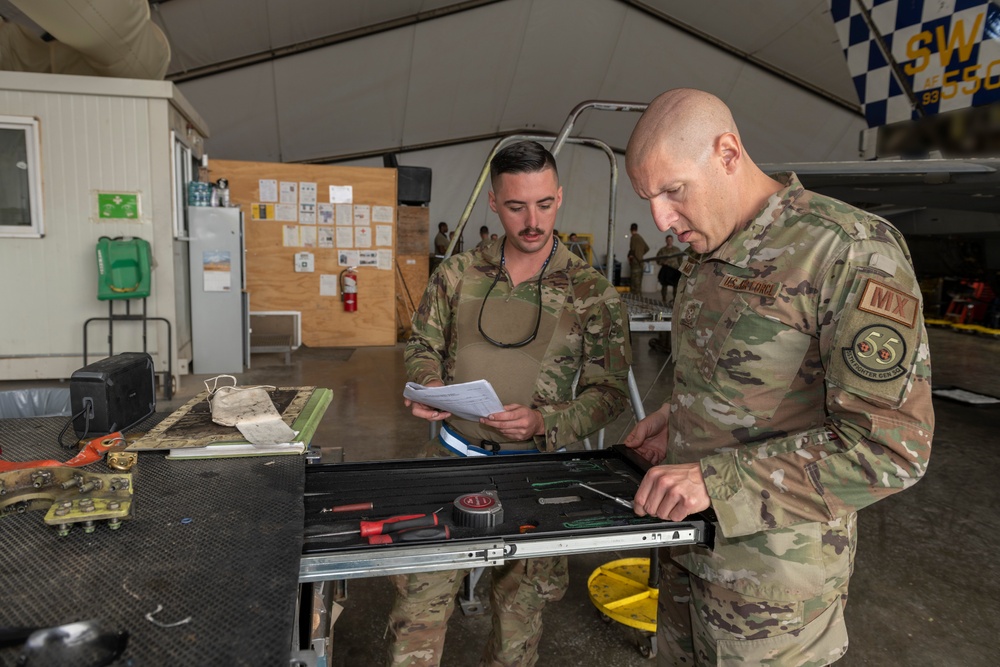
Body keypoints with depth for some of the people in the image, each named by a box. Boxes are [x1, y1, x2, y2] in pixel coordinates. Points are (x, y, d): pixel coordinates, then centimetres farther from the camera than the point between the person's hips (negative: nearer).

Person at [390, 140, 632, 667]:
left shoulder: (591, 292, -5)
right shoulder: (459, 274, 1)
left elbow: (609, 390, -3)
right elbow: (423, 345, 11)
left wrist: (542, 422, -19)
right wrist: (427, 387, -10)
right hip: (453, 452, 1)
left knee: (522, 602, 15)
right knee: (420, 593, 2)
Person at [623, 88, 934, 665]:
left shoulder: (853, 252, -20)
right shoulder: (705, 256, 6)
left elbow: (890, 448, -24)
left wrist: (718, 479, -28)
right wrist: (678, 417, 3)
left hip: (771, 567, -7)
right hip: (686, 538, 7)